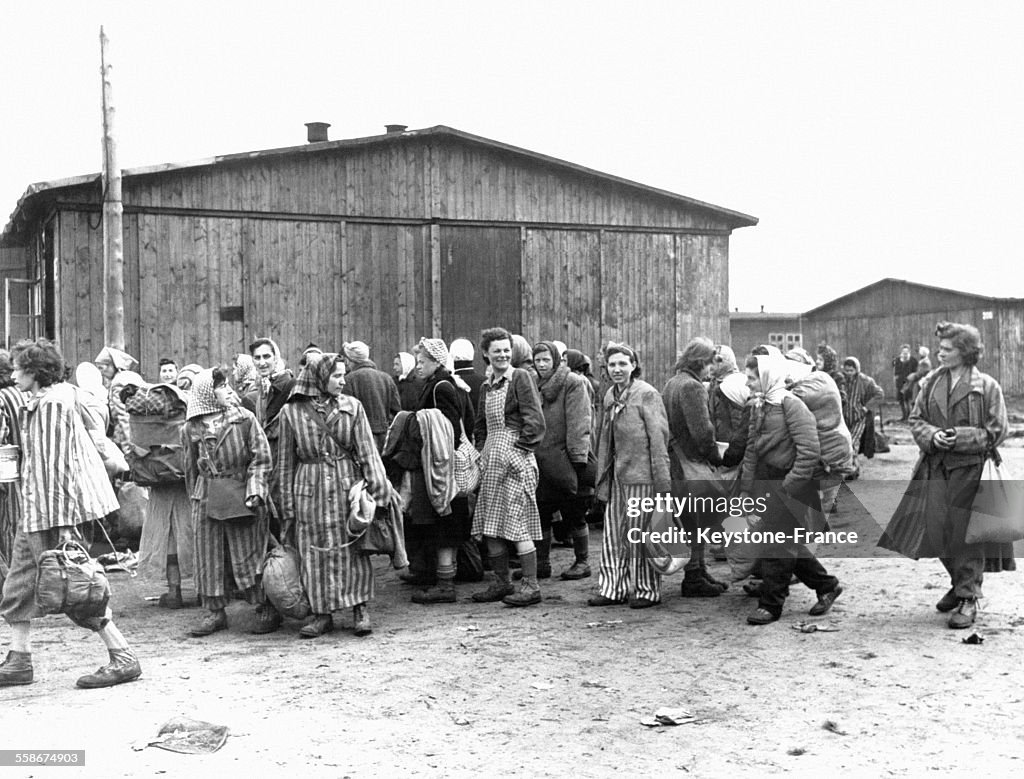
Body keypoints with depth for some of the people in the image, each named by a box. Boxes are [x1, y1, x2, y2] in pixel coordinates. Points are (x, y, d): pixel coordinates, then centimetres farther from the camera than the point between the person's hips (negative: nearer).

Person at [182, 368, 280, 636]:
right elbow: (190, 468, 13)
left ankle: (266, 611, 9)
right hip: (206, 500, 3)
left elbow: (262, 457, -4)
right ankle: (214, 612, 18)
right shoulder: (190, 429, 3)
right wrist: (195, 498, 12)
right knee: (208, 557, 7)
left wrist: (255, 491, -13)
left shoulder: (244, 419, -2)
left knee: (248, 555, 0)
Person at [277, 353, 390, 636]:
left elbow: (367, 451, 1)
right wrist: (287, 507, 4)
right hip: (309, 488, 0)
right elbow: (286, 461, 6)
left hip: (347, 484, 0)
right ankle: (322, 613, 13)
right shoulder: (292, 411, 1)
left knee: (352, 549, 2)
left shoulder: (352, 407, 3)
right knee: (315, 552, 4)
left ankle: (360, 608, 11)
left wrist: (378, 489, -9)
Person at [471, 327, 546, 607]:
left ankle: (531, 586, -2)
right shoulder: (486, 387, 16)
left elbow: (534, 421, -11)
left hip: (515, 457, -8)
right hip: (491, 459, 8)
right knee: (489, 525, 7)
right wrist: (482, 450, 11)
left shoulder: (520, 377, -5)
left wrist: (519, 448, -13)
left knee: (517, 522, -8)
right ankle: (502, 583, 18)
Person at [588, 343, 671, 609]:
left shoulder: (647, 394, -9)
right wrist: (602, 477, 16)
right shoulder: (610, 396, 13)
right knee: (613, 534, 9)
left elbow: (659, 437, -12)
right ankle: (614, 588, 19)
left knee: (640, 533, 0)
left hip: (641, 474, -7)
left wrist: (662, 481, -16)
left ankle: (647, 591, 12)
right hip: (617, 474, 7)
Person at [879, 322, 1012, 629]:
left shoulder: (987, 387, -7)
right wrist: (933, 436, -11)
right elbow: (916, 419, 9)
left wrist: (959, 437, -18)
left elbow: (996, 431, -7)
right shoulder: (932, 382, 5)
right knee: (936, 530, 7)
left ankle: (968, 598, 11)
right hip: (936, 468, 4)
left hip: (971, 470, -4)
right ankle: (960, 583, 31)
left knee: (967, 534, 0)